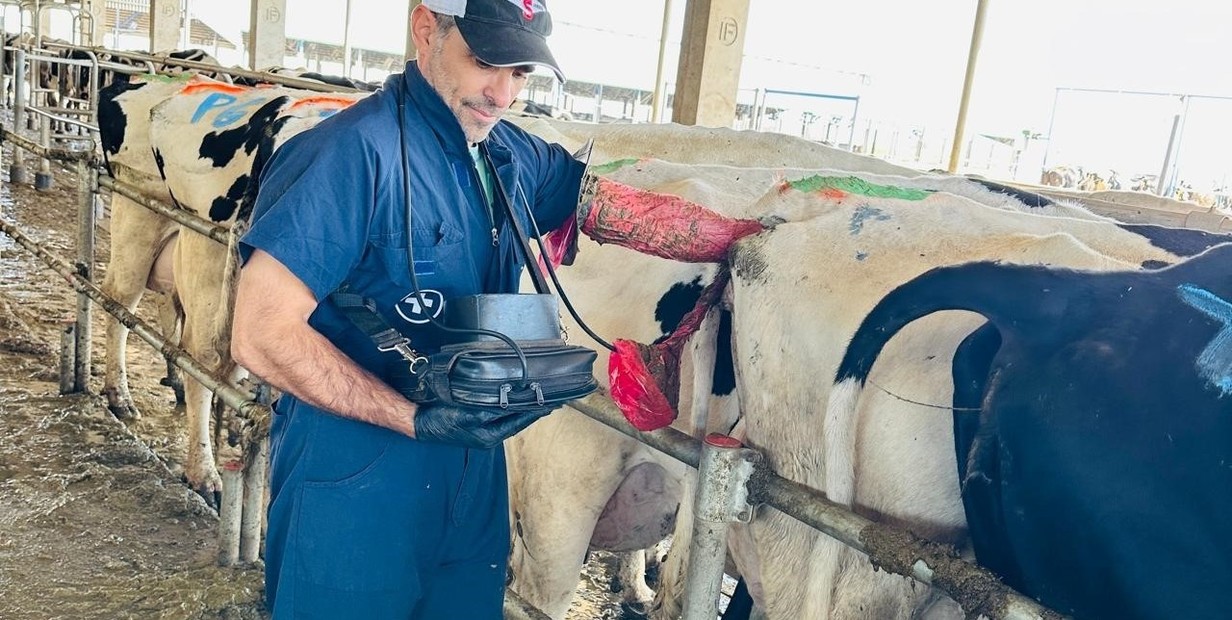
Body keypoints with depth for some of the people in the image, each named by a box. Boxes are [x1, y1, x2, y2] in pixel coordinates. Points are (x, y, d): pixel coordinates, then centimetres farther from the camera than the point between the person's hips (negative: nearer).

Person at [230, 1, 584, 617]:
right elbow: (264, 335, -22)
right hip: (352, 493, -7)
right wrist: (415, 419, -26)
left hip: (474, 482, 8)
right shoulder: (357, 150, -20)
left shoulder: (512, 157, 4)